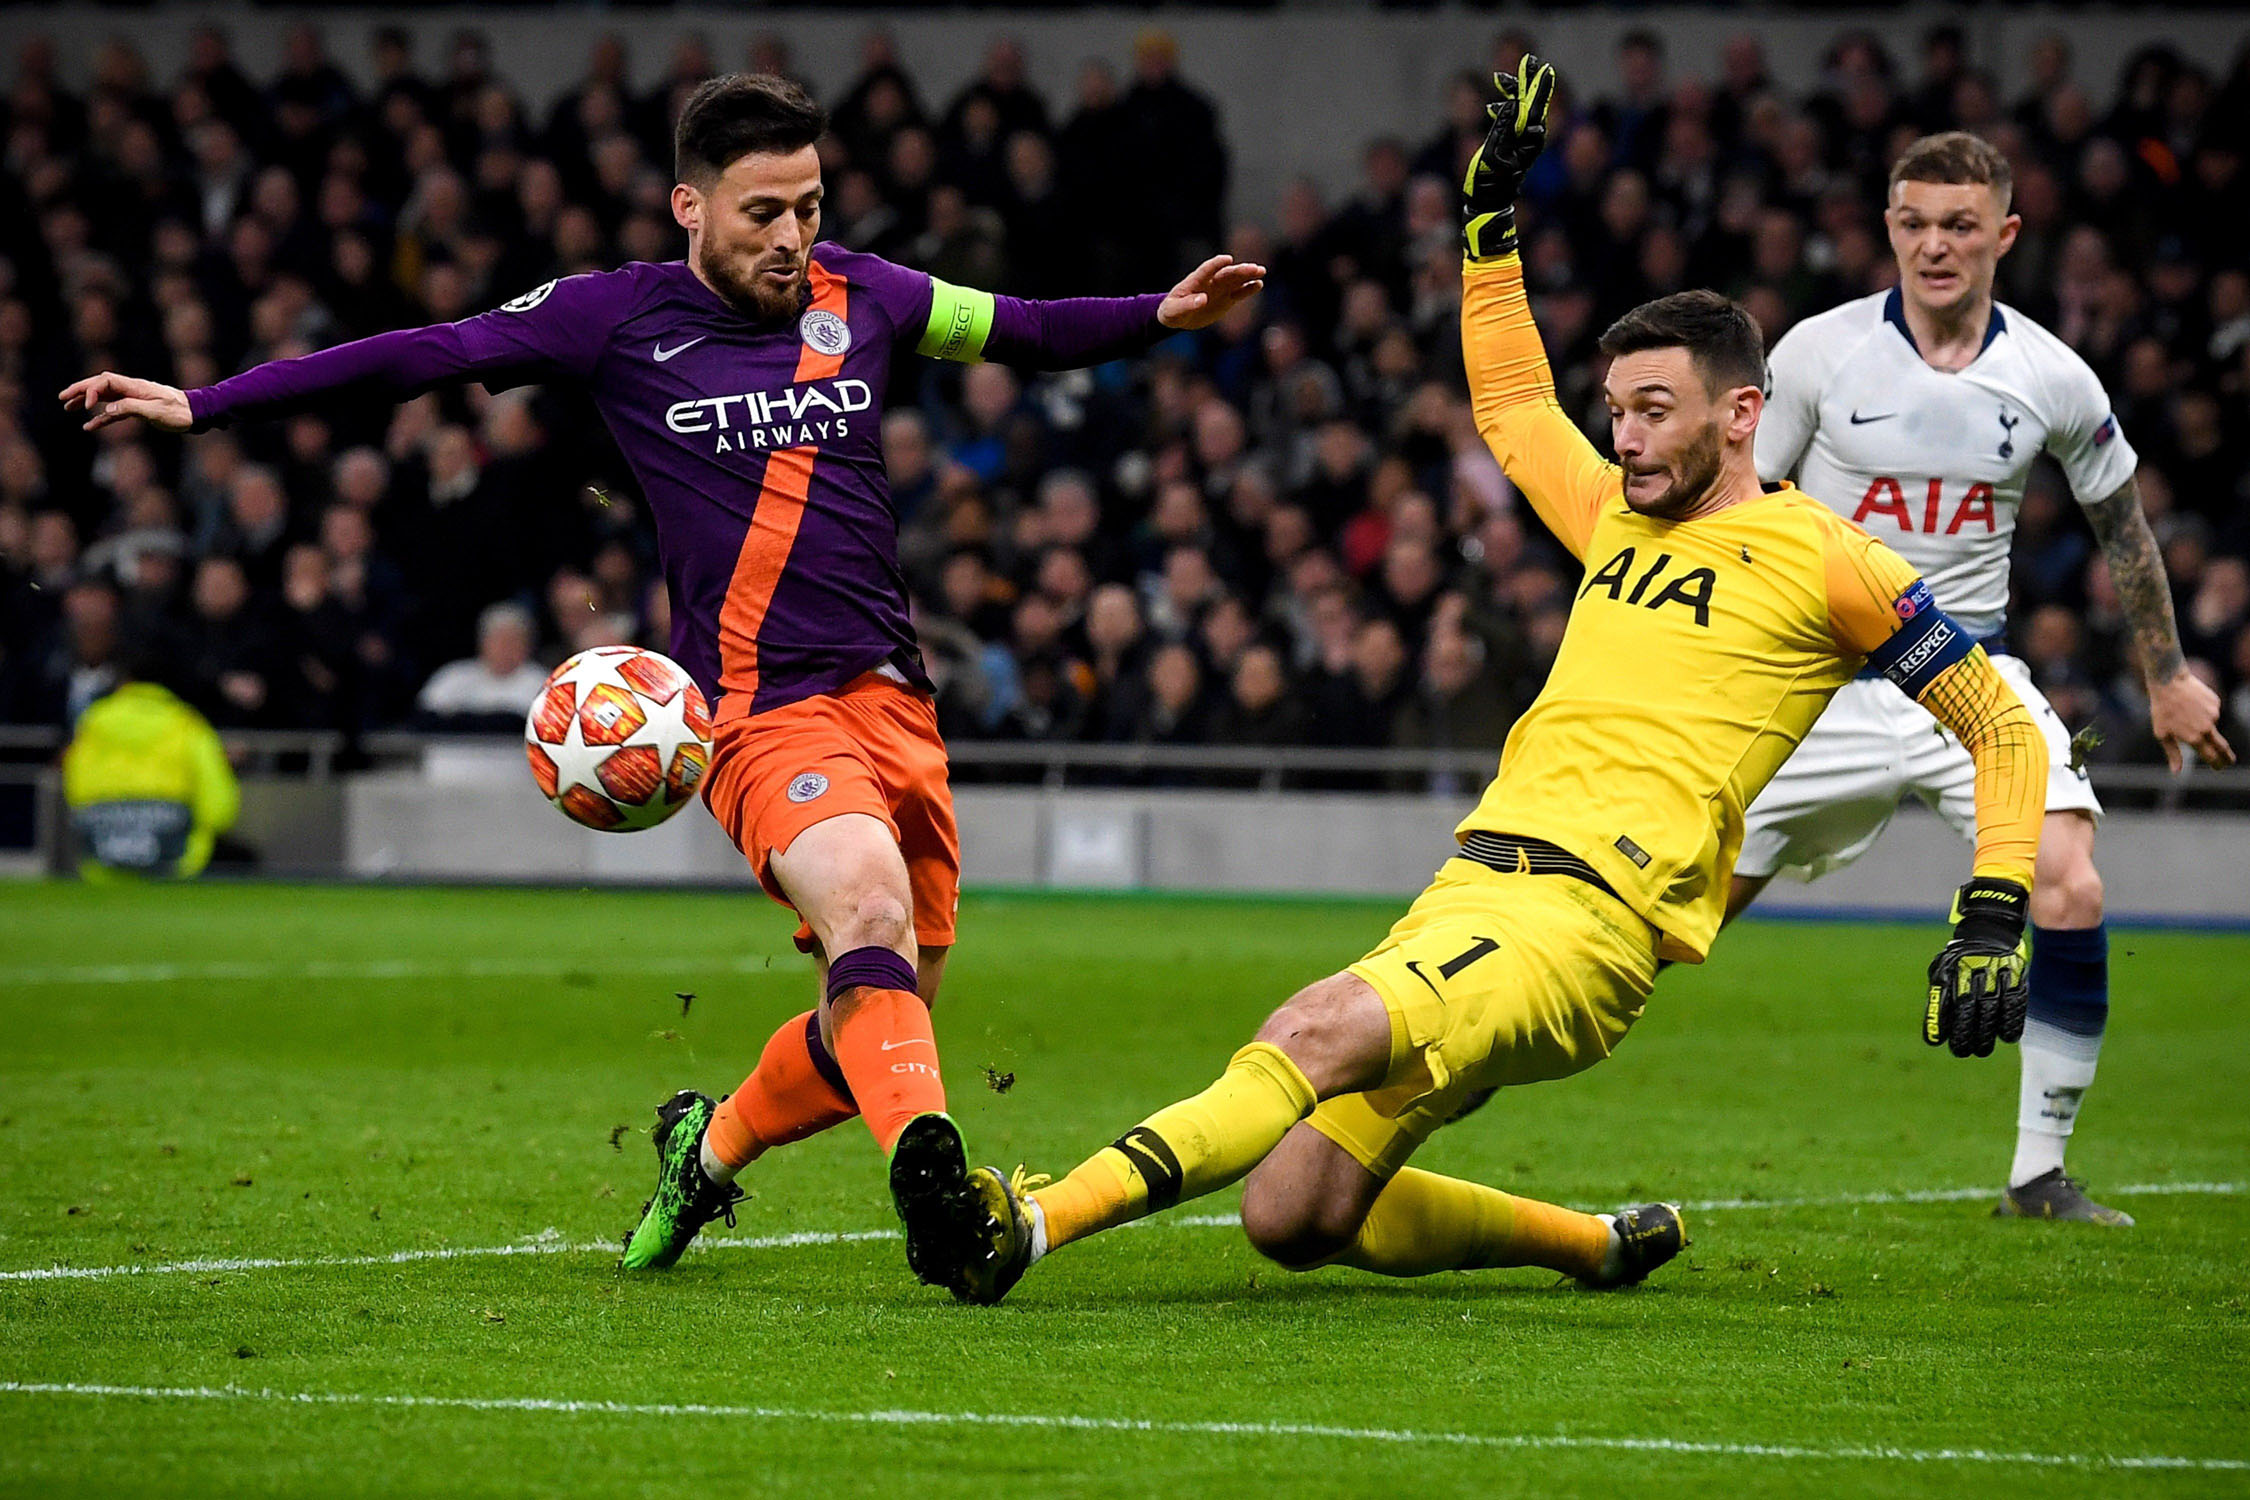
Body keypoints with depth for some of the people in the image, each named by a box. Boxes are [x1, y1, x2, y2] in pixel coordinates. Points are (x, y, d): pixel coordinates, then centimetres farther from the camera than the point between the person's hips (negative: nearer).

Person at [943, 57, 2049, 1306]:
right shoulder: (1615, 515, 22)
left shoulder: (1824, 559, 2)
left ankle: (1033, 1222, -44)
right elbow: (1509, 404, 41)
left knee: (1315, 1036, -32)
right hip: (1469, 885, 8)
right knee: (1293, 1217, -2)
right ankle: (1604, 1244, 18)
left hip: (1584, 915, -8)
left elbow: (2003, 727, 7)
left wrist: (1993, 920, -3)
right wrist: (1493, 206, 36)